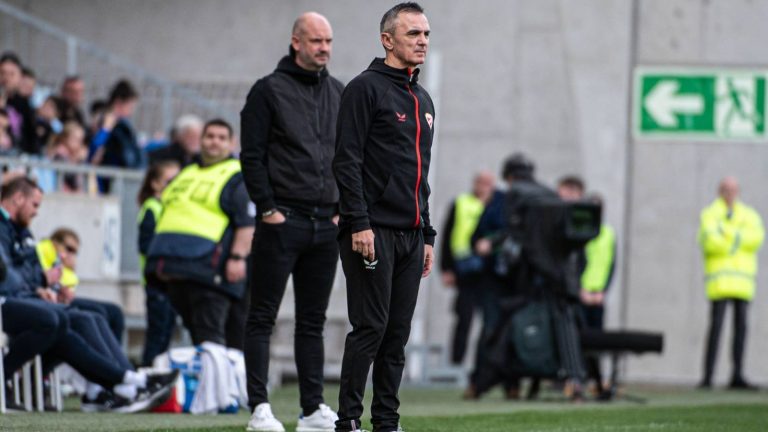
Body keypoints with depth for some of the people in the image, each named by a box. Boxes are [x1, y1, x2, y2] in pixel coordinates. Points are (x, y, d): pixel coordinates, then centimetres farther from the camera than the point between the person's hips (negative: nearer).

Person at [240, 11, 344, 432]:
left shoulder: (338, 94, 14)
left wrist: (344, 208, 8)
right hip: (282, 221, -5)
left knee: (313, 322, 9)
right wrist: (268, 209, -11)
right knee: (262, 317, -3)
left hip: (326, 224, 5)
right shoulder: (269, 90, -2)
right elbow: (252, 156, -5)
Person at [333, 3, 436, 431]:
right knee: (371, 327, -10)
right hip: (373, 231, -8)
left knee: (398, 332, 6)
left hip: (410, 235, 8)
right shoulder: (366, 88, -5)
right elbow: (347, 161, -12)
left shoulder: (423, 101, 20)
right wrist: (359, 223, -19)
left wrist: (427, 235, 19)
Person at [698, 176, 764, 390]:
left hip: (743, 280, 4)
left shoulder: (750, 216, 15)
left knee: (741, 326, 1)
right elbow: (710, 243, -14)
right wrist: (739, 239, -10)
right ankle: (707, 376, -12)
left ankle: (737, 376, 4)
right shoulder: (710, 215, 3)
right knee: (716, 326, -11)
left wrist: (728, 233, -12)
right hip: (719, 280, -4)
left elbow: (756, 238, -6)